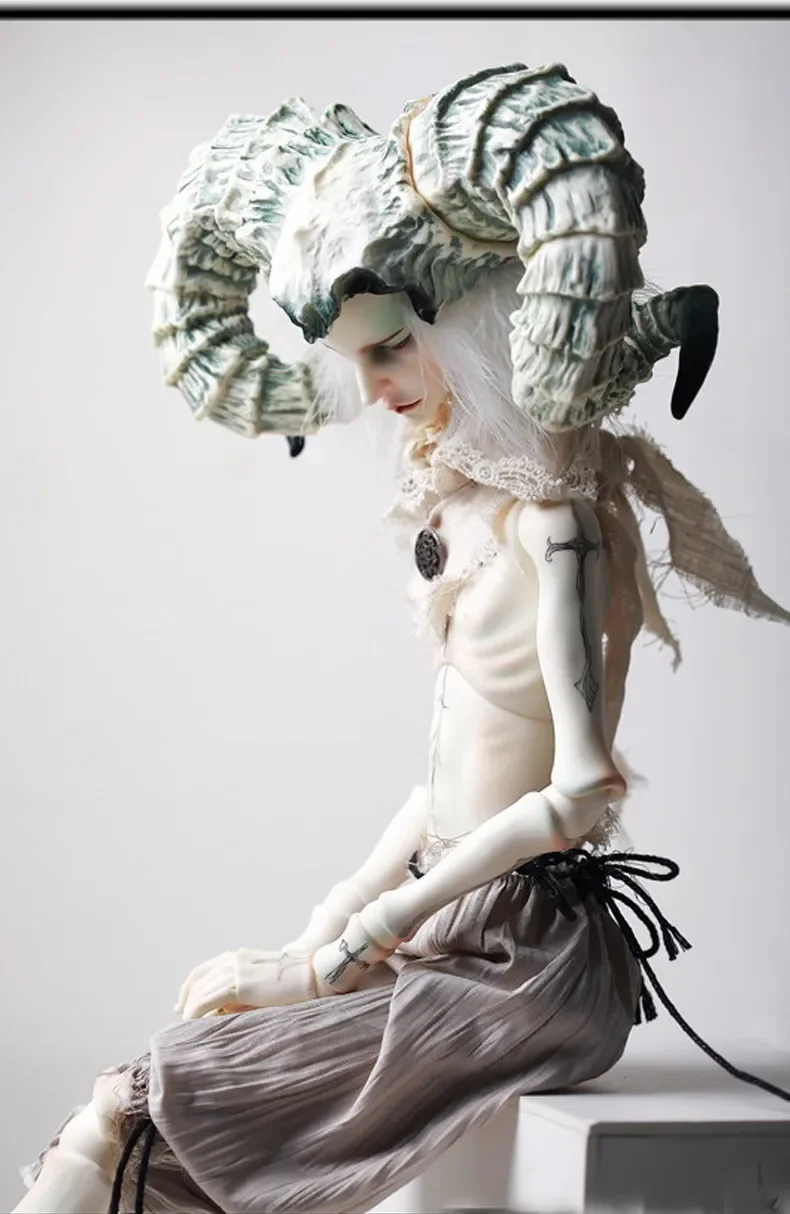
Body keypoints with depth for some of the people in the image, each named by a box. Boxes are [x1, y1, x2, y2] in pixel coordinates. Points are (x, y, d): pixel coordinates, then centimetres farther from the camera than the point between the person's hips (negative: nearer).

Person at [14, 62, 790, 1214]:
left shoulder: (558, 516, -14)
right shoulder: (469, 506, 13)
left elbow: (582, 792, -23)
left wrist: (345, 948, -18)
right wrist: (351, 905, 5)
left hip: (528, 958, -8)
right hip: (459, 932, 8)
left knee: (132, 1120, -15)